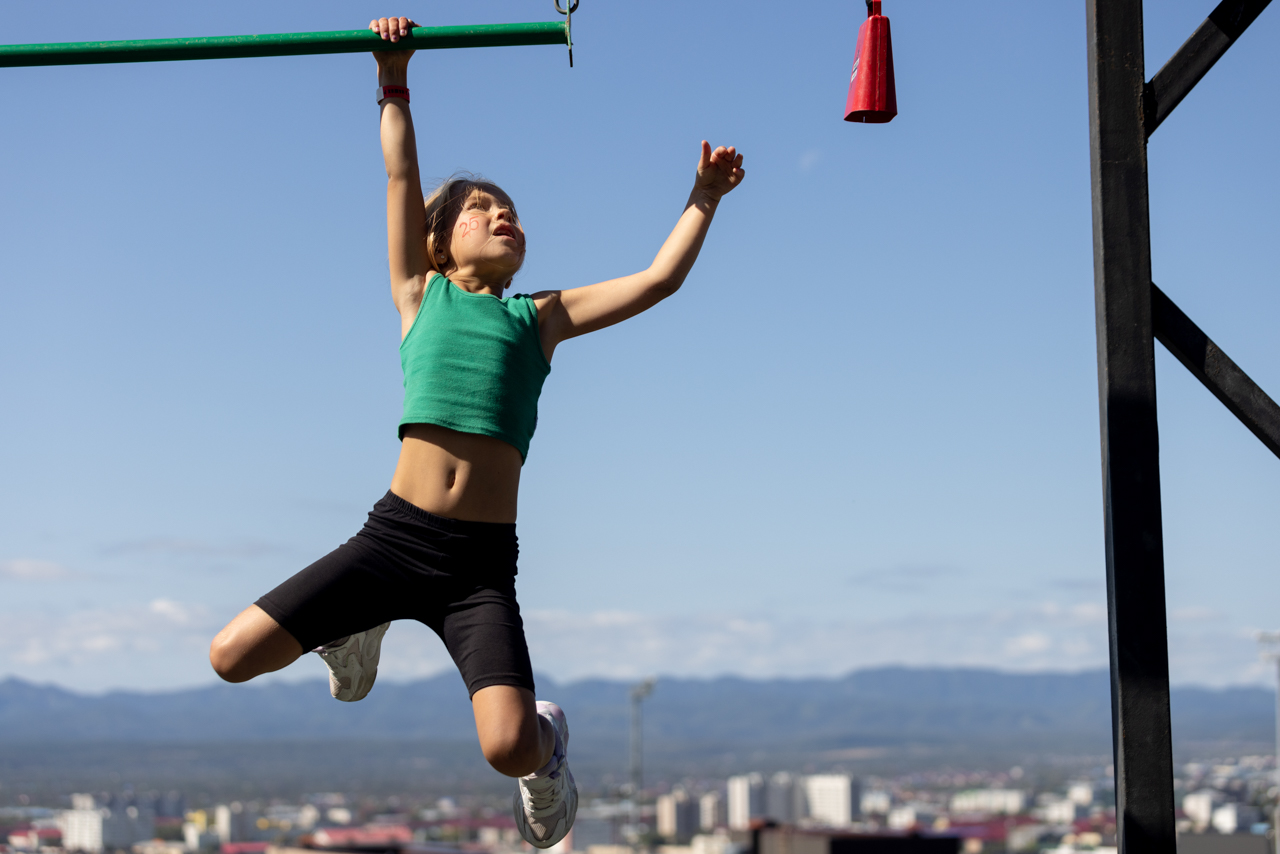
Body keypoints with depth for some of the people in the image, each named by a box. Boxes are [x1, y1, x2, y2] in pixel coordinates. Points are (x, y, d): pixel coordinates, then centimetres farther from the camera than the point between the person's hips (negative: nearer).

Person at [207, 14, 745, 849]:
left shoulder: (541, 318, 16)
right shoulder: (421, 297, 14)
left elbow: (660, 279, 16)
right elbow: (402, 178, 9)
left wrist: (705, 196, 17)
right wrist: (394, 85, 4)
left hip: (481, 560, 0)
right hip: (394, 533, 0)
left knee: (510, 747, -19)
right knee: (233, 656, -8)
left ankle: (548, 742, 22)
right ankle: (358, 629, 24)